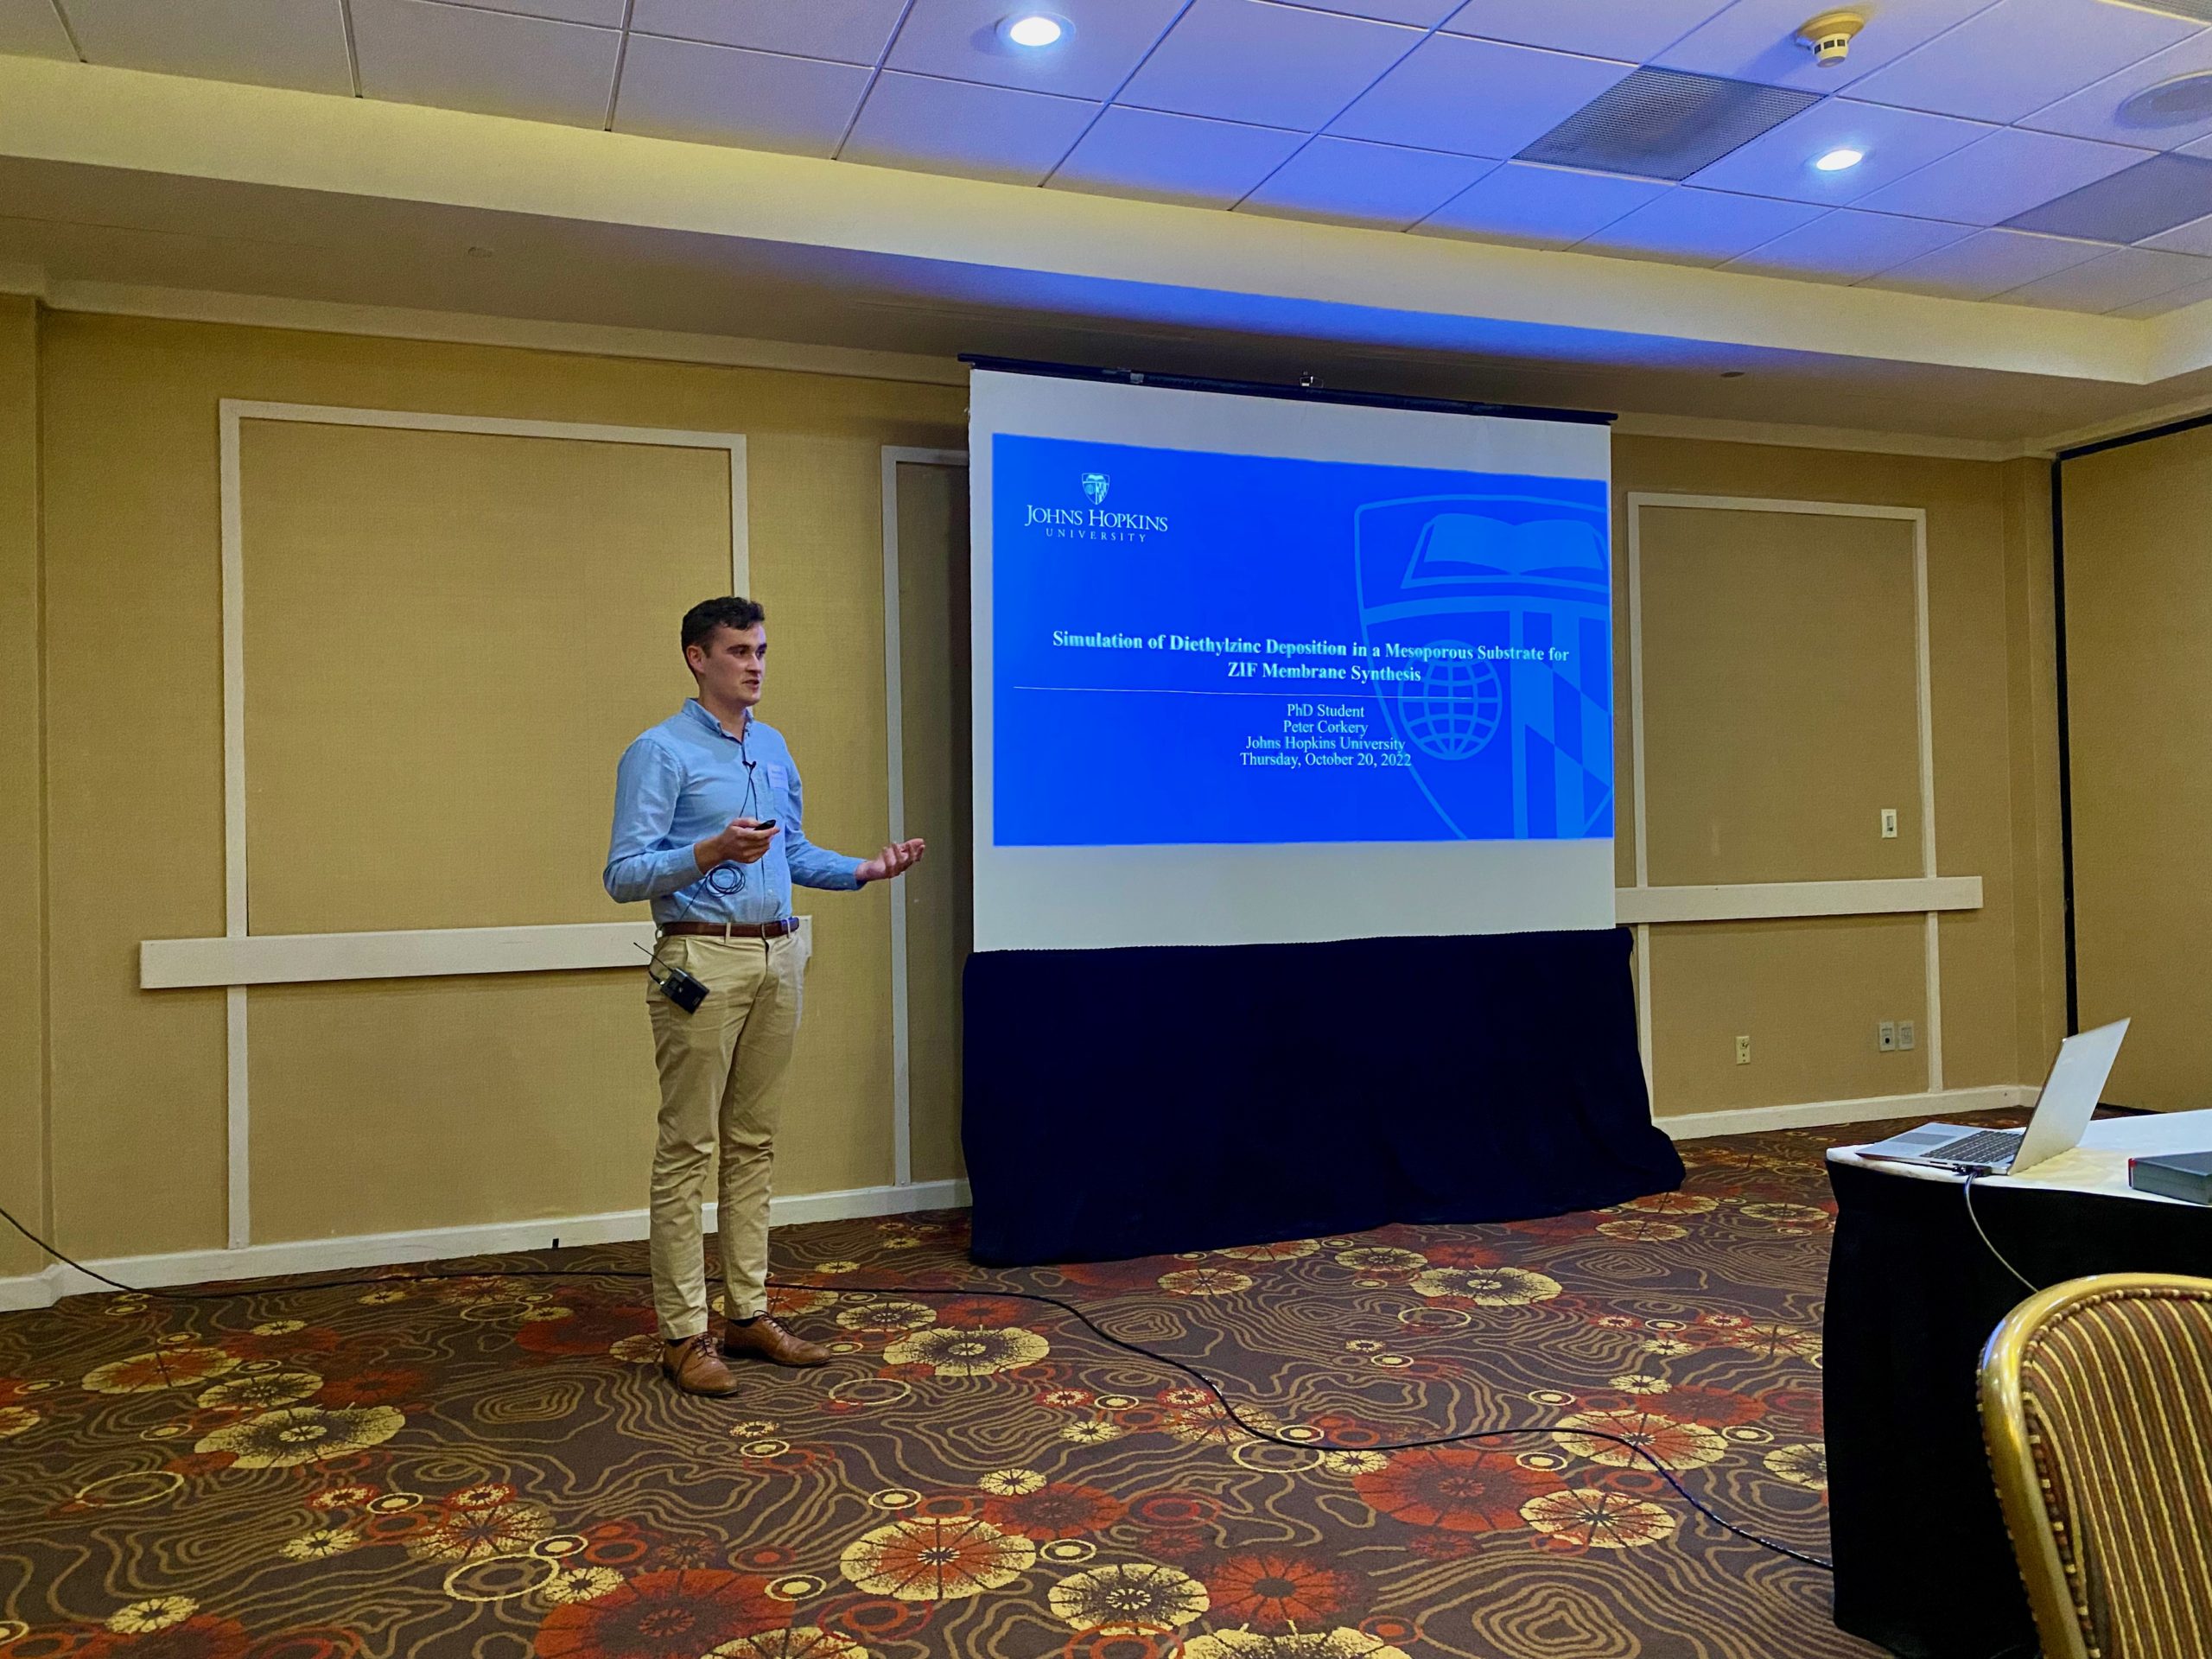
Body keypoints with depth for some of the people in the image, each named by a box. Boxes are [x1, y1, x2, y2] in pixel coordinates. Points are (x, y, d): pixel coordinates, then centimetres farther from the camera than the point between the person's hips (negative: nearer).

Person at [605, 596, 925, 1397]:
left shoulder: (774, 747, 15)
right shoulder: (660, 752, -7)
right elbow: (624, 876, -12)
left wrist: (865, 870, 9)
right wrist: (712, 851, -26)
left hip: (777, 956, 7)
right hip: (702, 960, -7)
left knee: (753, 1143, 11)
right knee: (687, 1148, -2)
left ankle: (748, 1312, 20)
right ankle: (683, 1333, 6)